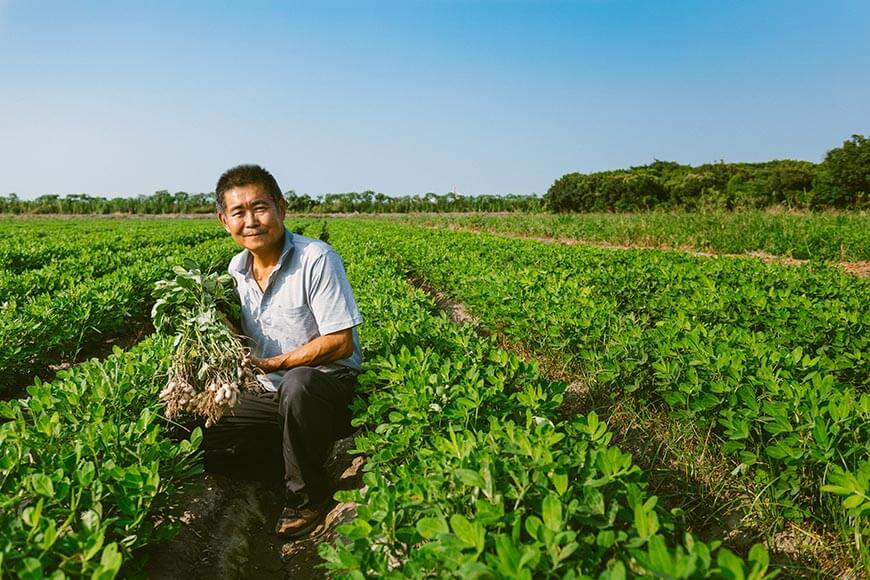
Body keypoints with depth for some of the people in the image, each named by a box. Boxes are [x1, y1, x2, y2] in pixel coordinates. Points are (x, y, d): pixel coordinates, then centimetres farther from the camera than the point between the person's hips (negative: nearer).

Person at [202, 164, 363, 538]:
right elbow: (241, 339, 12)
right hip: (272, 392, 7)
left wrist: (271, 364, -23)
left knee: (297, 385, -39)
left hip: (330, 382, -6)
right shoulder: (237, 269, 2)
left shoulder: (317, 259, -21)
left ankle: (308, 497, -15)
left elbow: (340, 343, -21)